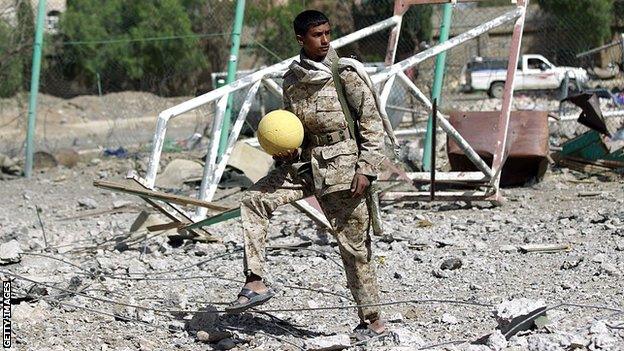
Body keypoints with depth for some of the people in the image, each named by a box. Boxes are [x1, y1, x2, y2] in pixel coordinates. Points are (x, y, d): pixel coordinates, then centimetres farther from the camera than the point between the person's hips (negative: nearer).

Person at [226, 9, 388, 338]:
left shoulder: (346, 73, -9)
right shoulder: (292, 80, 6)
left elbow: (372, 123, -7)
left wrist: (366, 170, -14)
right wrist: (284, 151, -2)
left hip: (342, 166, -5)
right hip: (305, 162, 5)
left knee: (354, 244, 1)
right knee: (253, 200, -11)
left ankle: (373, 321, 14)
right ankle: (255, 283, -11)